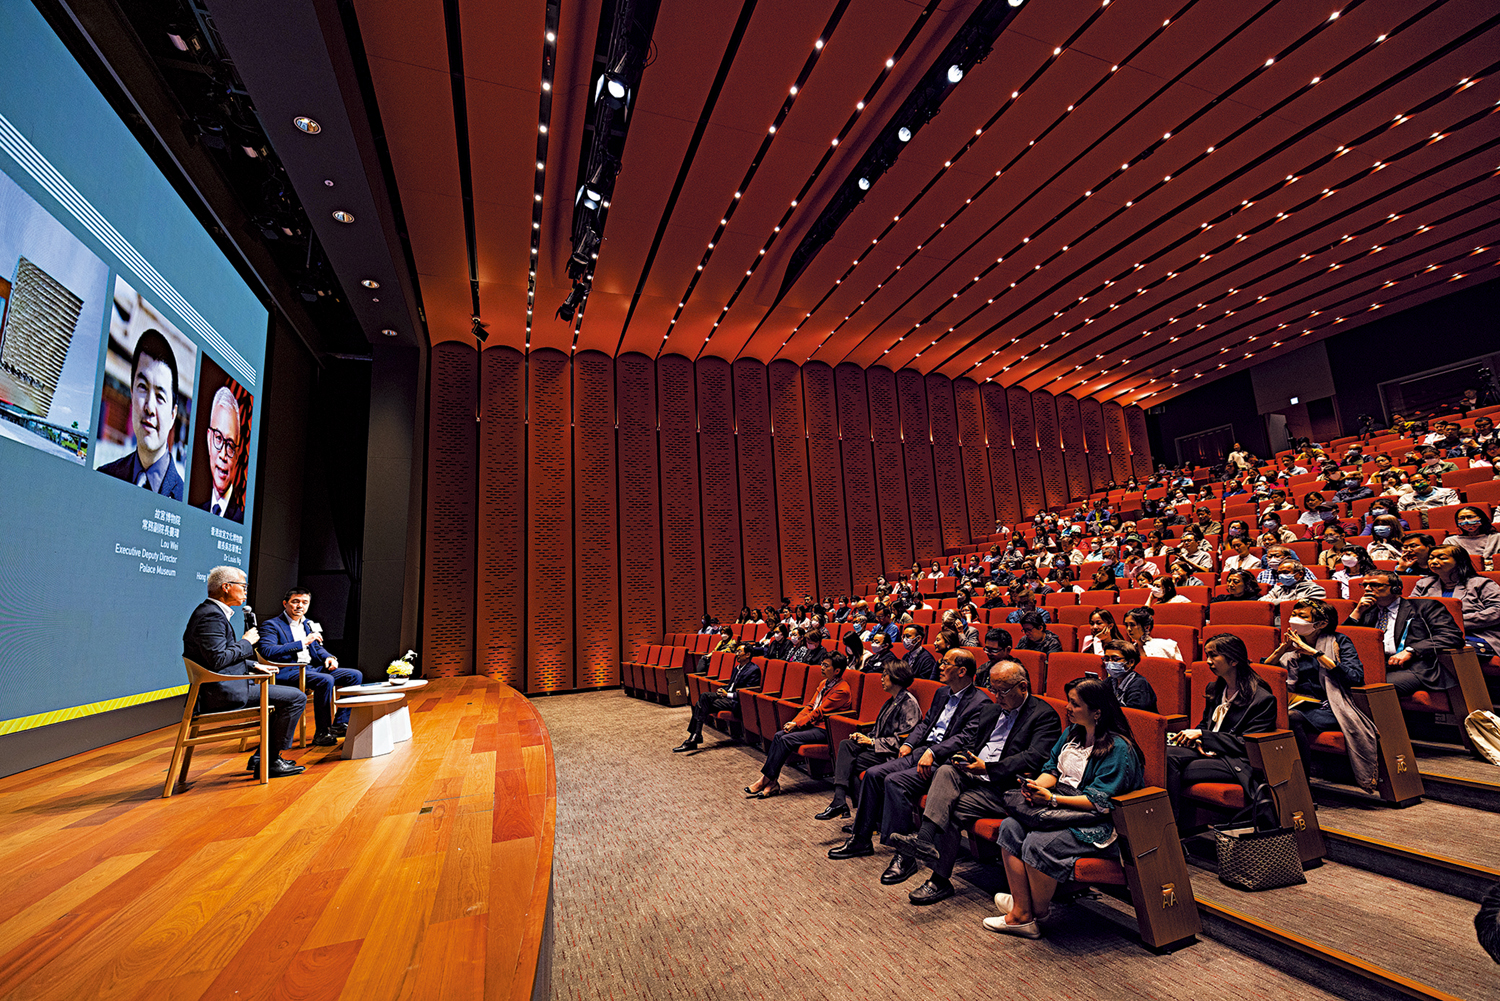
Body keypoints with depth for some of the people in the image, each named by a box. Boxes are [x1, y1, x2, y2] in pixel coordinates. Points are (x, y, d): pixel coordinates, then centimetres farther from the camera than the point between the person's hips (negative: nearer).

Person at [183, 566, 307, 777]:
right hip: (223, 693, -11)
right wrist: (246, 643, -13)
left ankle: (262, 756, 21)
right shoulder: (212, 616, -17)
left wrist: (253, 666, 16)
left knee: (288, 695, 23)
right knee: (296, 698, -14)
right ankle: (271, 761, -4)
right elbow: (217, 659, -27)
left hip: (219, 690, 11)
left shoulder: (212, 613, 17)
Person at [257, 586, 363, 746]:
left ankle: (340, 724, -7)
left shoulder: (308, 625, 21)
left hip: (312, 668, 8)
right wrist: (303, 642, -22)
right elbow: (266, 651, -19)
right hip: (287, 672, -8)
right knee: (326, 680, -35)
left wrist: (329, 657, 3)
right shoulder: (271, 625, -2)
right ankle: (322, 733, -23)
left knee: (355, 675, -7)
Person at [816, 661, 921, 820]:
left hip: (892, 754, -9)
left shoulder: (909, 703, -12)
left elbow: (903, 739, -18)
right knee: (846, 744, -16)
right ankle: (839, 799, -27)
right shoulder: (892, 701, 19)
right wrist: (863, 736, 4)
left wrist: (872, 742, -15)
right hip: (878, 746, 9)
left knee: (851, 763, -20)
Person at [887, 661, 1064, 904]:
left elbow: (1034, 758, -17)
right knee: (946, 770, -26)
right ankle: (925, 839, -39)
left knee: (954, 809, -24)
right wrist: (963, 759, 0)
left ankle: (940, 880, -15)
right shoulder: (990, 711, 22)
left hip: (1004, 788, -6)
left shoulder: (1044, 716, -4)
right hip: (973, 776, 7)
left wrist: (988, 768, -21)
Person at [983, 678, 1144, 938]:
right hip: (1063, 809, 9)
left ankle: (1038, 911, -3)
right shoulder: (1072, 732, 10)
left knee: (1038, 843, -29)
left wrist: (1052, 799, -24)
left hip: (1097, 824, -8)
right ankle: (1021, 912, -9)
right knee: (1010, 827, -12)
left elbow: (1100, 801, -21)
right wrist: (1037, 785, -8)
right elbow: (1052, 768, 14)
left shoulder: (1118, 748, -17)